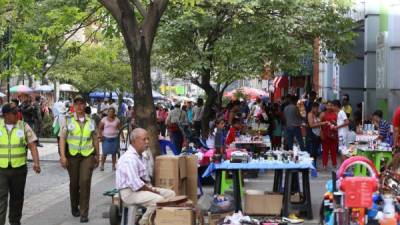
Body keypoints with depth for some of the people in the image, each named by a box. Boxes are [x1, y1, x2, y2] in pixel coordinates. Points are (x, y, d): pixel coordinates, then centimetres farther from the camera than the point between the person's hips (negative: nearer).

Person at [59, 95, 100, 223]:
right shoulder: (68, 120, 1)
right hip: (72, 155, 0)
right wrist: (63, 156, -12)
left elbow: (95, 139, 14)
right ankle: (74, 208, 31)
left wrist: (97, 156, 14)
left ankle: (84, 213, -5)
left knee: (85, 182, -10)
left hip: (87, 155, 0)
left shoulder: (90, 122, 7)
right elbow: (62, 138, -4)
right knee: (74, 183, 10)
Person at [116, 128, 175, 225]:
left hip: (143, 187, 10)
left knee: (171, 194, 2)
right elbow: (135, 184, -26)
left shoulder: (140, 156, 15)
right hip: (130, 192, -10)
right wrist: (152, 190, -15)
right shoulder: (129, 158, -20)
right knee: (158, 200, -29)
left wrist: (151, 188, 2)